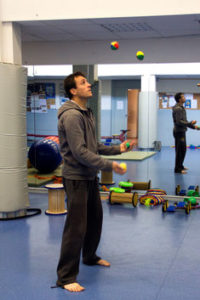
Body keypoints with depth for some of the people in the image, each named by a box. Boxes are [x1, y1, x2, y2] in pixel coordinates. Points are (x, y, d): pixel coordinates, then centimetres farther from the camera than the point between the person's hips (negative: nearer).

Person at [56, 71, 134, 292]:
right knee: (76, 226, -7)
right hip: (76, 177, -10)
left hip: (90, 176, 10)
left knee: (95, 218, 21)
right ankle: (66, 277, 2)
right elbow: (80, 152, -25)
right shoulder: (71, 115, -19)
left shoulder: (87, 113, 13)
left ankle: (90, 256, 43)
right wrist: (110, 166, -23)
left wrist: (118, 149, 8)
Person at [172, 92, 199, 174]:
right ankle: (178, 169, -2)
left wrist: (193, 126, 15)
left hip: (181, 131, 10)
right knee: (180, 150, -7)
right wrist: (190, 123, -21)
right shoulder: (178, 109, -17)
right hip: (179, 132, -10)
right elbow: (179, 122, -25)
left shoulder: (181, 108, 16)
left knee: (183, 150, 16)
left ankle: (180, 166, 27)